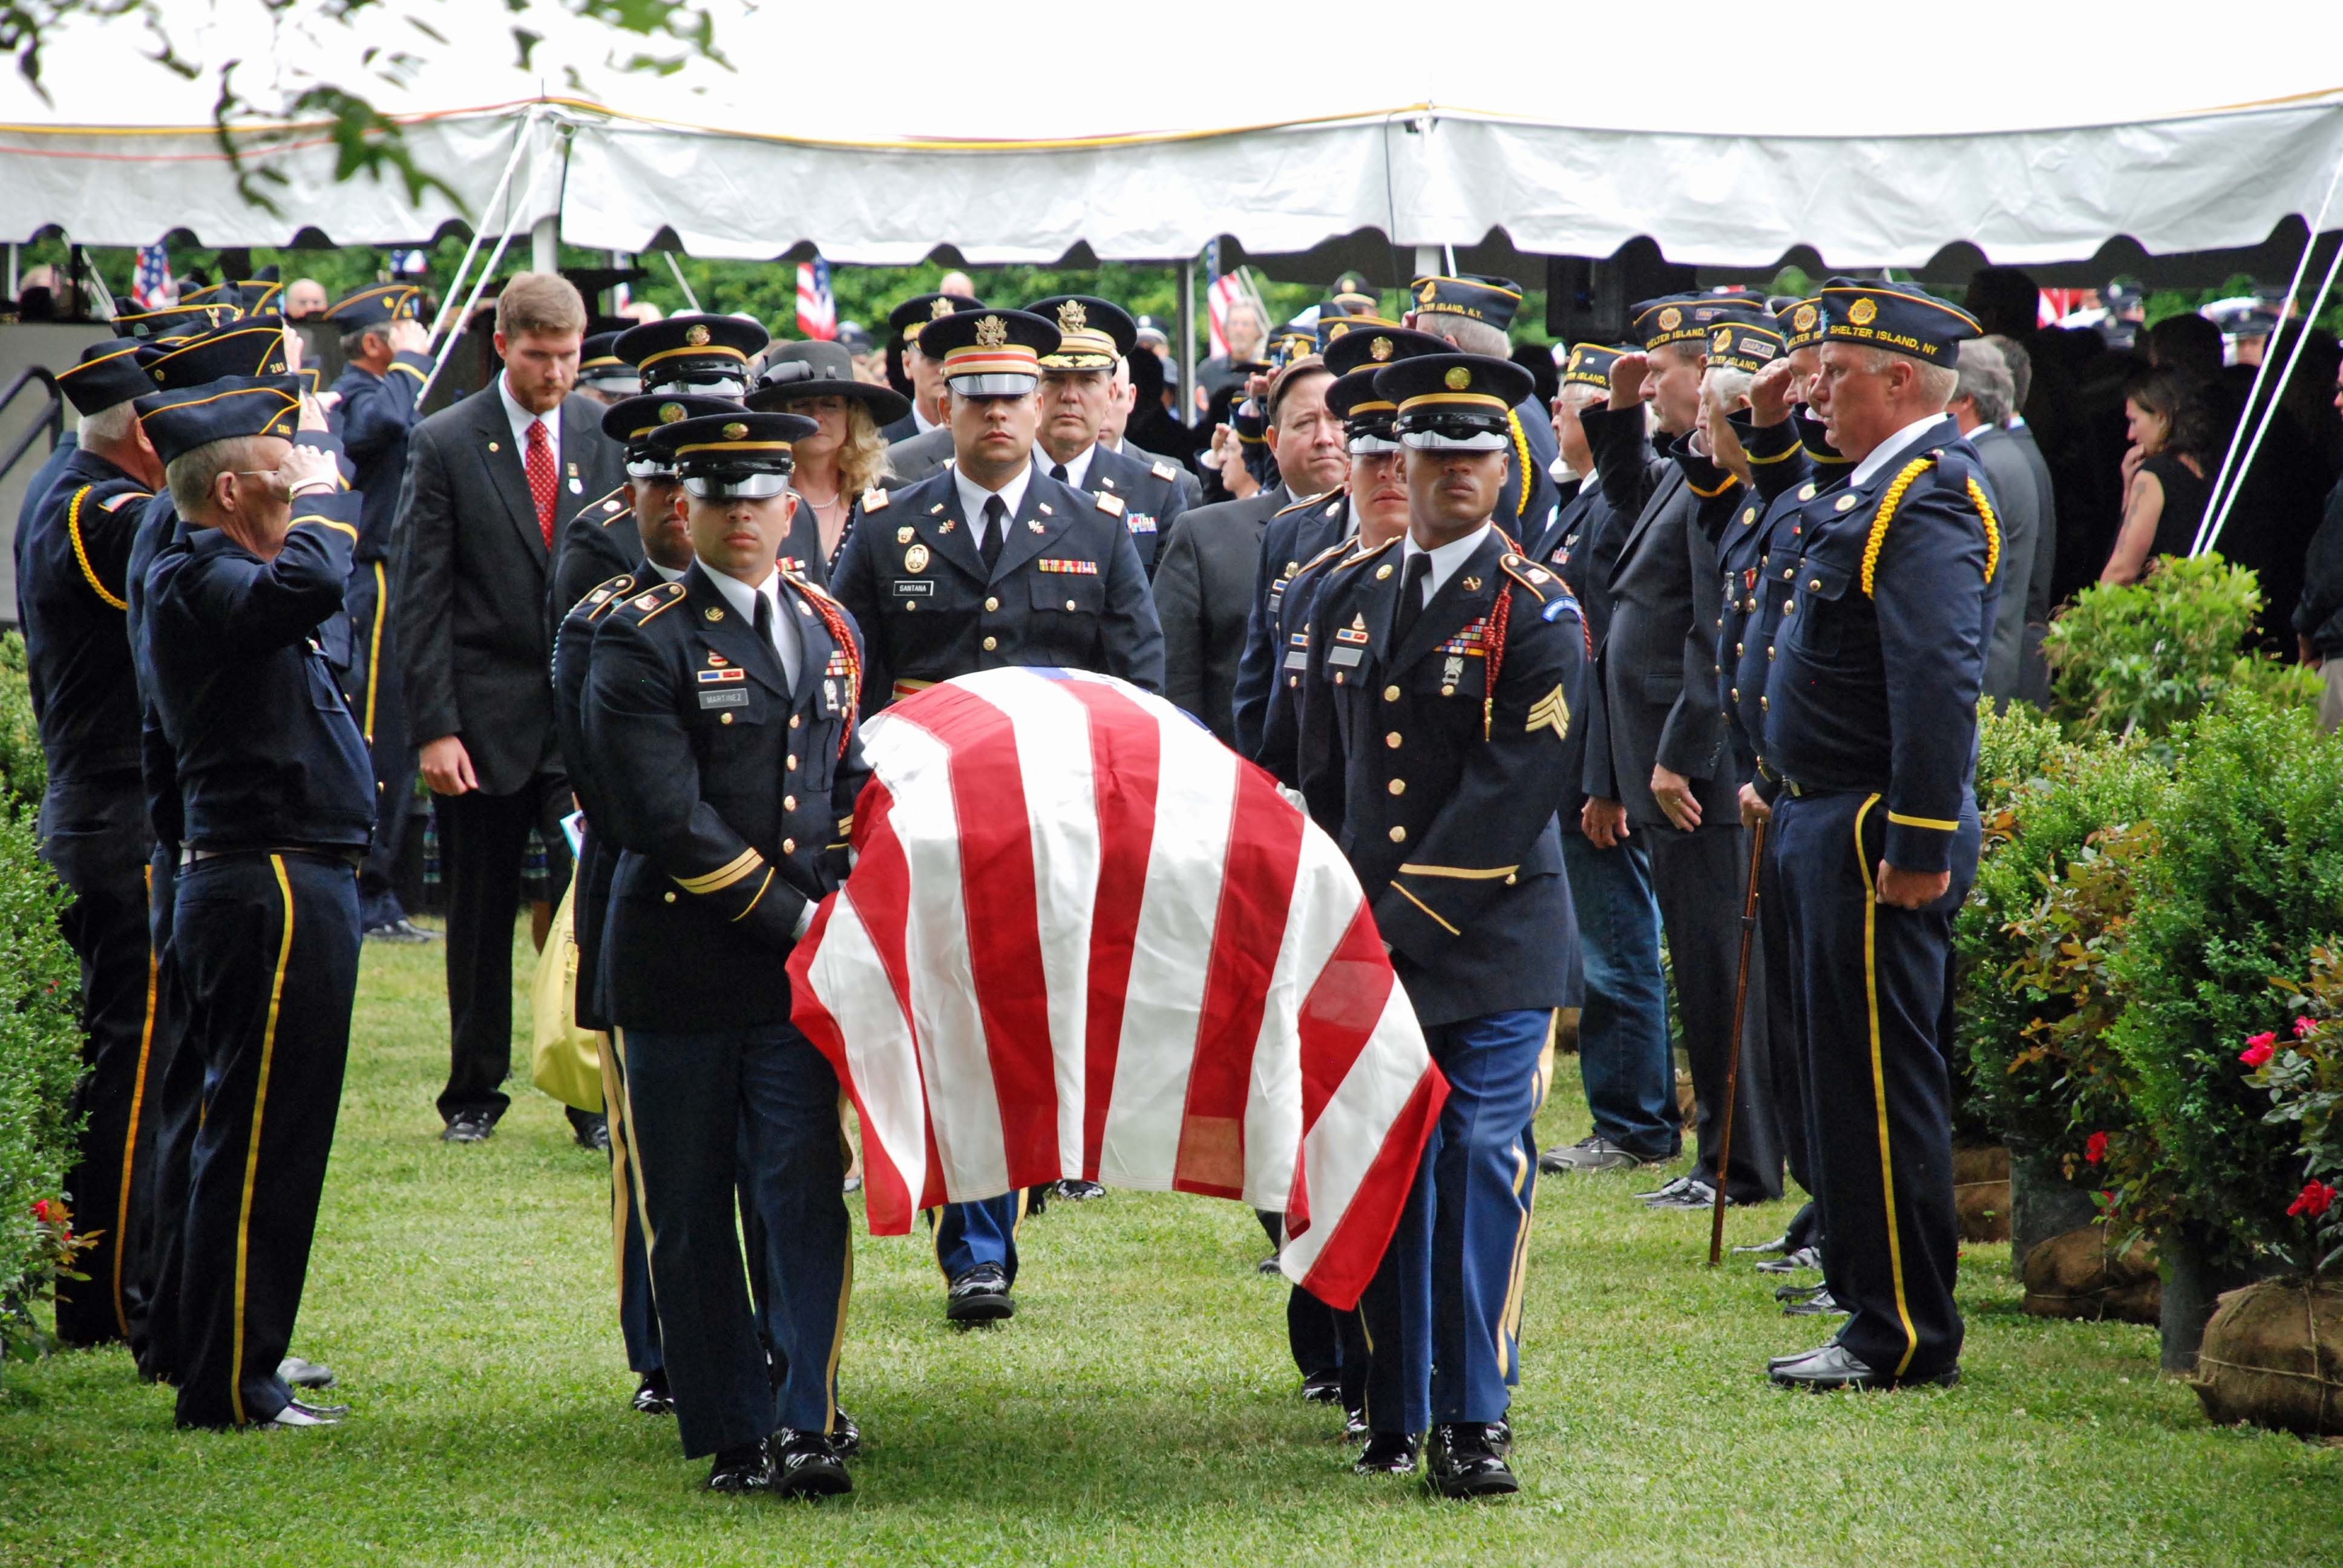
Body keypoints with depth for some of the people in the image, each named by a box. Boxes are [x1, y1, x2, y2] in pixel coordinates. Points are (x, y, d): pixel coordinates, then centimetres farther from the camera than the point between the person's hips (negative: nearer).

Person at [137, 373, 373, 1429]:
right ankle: (228, 1389, -3)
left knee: (264, 1140, 17)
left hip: (279, 891, 11)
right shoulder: (194, 580, -16)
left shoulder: (216, 576, 16)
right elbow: (309, 587, -34)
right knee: (261, 1143, -7)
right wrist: (321, 502, -16)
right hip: (272, 894, -11)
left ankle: (237, 1370, 25)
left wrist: (318, 502, 16)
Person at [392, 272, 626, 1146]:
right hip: (486, 717, -1)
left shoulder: (611, 438, 5)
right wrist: (434, 728, -9)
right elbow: (420, 599, -3)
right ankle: (475, 1091, 20)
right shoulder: (444, 445, -1)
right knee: (480, 919, 8)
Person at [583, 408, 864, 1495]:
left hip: (800, 972, 3)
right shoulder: (642, 640, -6)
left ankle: (805, 1425, -11)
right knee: (691, 1218, 4)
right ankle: (732, 1436, 12)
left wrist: (841, 906, 7)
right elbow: (667, 816, -14)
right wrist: (789, 917, -14)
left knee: (807, 1194, -9)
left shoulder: (829, 631, 13)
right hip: (682, 971, -3)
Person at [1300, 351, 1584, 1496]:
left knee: (1482, 1161, -9)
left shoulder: (1535, 609, -4)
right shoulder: (1347, 598, 12)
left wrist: (1408, 910, -15)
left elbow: (1517, 788, -12)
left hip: (1494, 933, -4)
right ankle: (1394, 1414, 13)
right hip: (1371, 933, 4)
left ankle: (1477, 1421, -6)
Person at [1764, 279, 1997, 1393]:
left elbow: (1941, 684, -25)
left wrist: (1919, 847, -26)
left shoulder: (1925, 502, -17)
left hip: (1878, 837, -11)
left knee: (1880, 1083, -6)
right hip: (1832, 824, 11)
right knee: (1851, 1079, 14)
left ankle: (1906, 1337, -2)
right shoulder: (1878, 491, 16)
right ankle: (1875, 1304, 21)